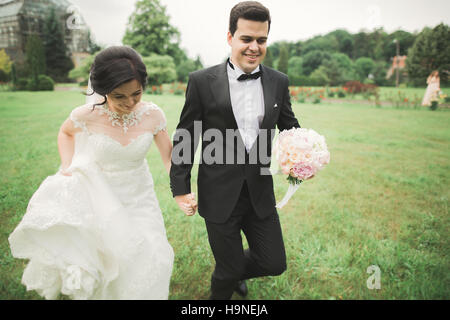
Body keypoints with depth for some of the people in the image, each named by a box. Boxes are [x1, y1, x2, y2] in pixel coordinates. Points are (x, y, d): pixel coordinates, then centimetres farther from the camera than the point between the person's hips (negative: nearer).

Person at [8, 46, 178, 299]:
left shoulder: (152, 115, -17)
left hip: (137, 198, 1)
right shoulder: (87, 115, -18)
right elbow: (66, 132, 5)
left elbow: (169, 155, -9)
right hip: (99, 196, -1)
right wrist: (67, 166, -9)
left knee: (147, 259, 1)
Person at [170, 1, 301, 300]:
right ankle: (221, 292, 47)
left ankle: (235, 268, 46)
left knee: (275, 264, 13)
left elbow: (288, 126, 12)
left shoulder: (279, 82, 2)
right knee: (229, 269, 11)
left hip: (260, 194, 4)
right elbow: (184, 138, -3)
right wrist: (181, 189, -4)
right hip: (219, 196, -3)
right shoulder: (202, 81, -8)